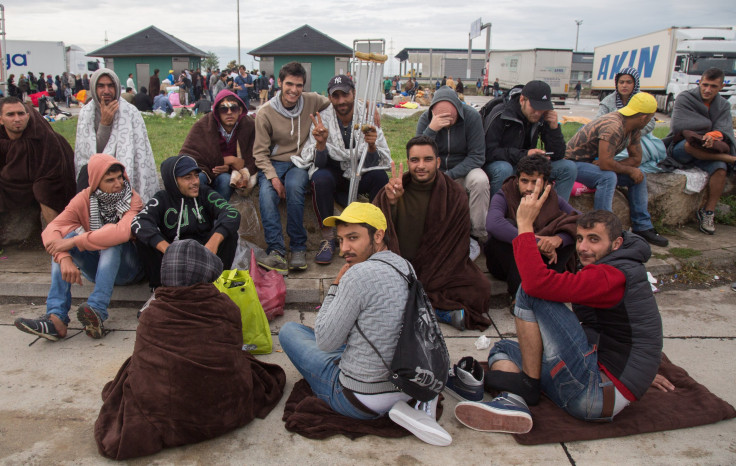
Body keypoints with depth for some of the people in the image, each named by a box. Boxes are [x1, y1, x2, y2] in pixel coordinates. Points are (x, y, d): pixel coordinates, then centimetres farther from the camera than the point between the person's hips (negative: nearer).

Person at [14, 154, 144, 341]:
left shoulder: (133, 200, -14)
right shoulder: (84, 199, -5)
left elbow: (123, 231, -37)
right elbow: (51, 230, -19)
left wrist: (74, 242, -36)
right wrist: (65, 258, -38)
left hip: (126, 268, -3)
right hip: (95, 266, 4)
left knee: (112, 239, -31)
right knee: (66, 235, -22)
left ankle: (97, 312, -43)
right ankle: (56, 317, -34)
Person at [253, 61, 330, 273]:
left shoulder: (312, 101, 0)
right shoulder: (265, 113, -3)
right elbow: (260, 152, -2)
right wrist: (272, 177, -18)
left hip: (301, 162, 0)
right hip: (273, 162, 0)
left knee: (294, 187, -34)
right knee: (266, 194, -31)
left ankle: (299, 248, -24)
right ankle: (277, 252, -34)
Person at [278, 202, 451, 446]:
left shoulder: (359, 274, -24)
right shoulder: (405, 267, 2)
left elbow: (325, 342, -16)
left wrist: (335, 286, -9)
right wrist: (337, 306, 14)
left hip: (361, 400, -8)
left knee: (289, 330, 10)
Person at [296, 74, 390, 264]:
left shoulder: (368, 117, -10)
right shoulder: (322, 119, -11)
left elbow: (379, 162, -15)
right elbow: (318, 163, -16)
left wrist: (372, 145, -37)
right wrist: (320, 142, -37)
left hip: (361, 174, 1)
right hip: (334, 173, 0)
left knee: (380, 176, -30)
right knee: (320, 178, -33)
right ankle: (328, 238, -19)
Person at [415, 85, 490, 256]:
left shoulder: (472, 117, -15)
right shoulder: (425, 119, -11)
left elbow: (477, 156, -14)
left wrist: (450, 175, -25)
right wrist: (431, 129, -32)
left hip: (463, 170, -1)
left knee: (480, 181, -33)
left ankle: (478, 236, -19)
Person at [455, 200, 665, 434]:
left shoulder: (613, 276, -17)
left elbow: (538, 281, -28)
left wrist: (525, 224, -23)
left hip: (595, 393, -11)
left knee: (531, 291, -16)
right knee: (502, 349, 16)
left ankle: (528, 384, -9)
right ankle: (512, 401, -15)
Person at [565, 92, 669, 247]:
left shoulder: (633, 129, 1)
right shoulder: (613, 127, -30)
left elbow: (636, 159, 4)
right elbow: (605, 163, -35)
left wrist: (612, 164, -15)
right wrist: (629, 170, -18)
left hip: (595, 162, 9)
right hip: (574, 163, -9)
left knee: (639, 176, 1)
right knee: (608, 177, -35)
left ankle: (642, 227, 7)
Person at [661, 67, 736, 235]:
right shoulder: (684, 98, -4)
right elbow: (678, 125, -20)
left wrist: (714, 135, -33)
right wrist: (710, 125, -12)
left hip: (707, 152, 3)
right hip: (680, 150, -3)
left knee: (720, 169, -29)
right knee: (691, 142, -40)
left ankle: (708, 212, -19)